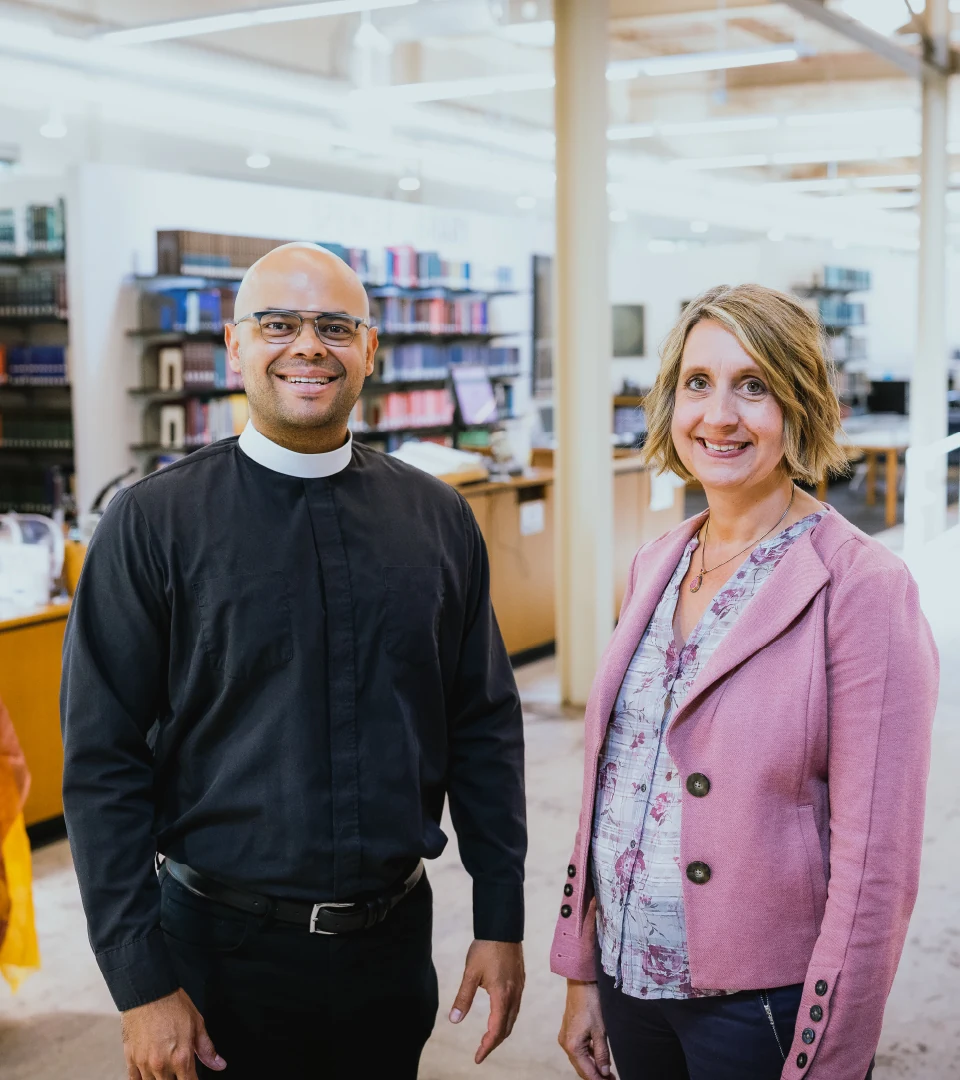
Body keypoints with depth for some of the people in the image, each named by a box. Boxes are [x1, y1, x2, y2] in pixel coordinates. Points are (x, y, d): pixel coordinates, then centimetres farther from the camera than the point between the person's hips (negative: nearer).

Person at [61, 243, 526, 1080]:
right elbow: (103, 761, -8)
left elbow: (485, 727, 6)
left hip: (394, 938, 3)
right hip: (224, 947, -2)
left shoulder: (437, 518, 2)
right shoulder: (155, 522, -7)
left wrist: (501, 921, 4)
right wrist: (141, 982, -10)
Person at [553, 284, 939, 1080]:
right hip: (630, 979, 6)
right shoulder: (655, 568, 3)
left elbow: (874, 864, -17)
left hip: (762, 1007, -5)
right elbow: (610, 788, 8)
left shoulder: (862, 588, -16)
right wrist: (582, 976, 9)